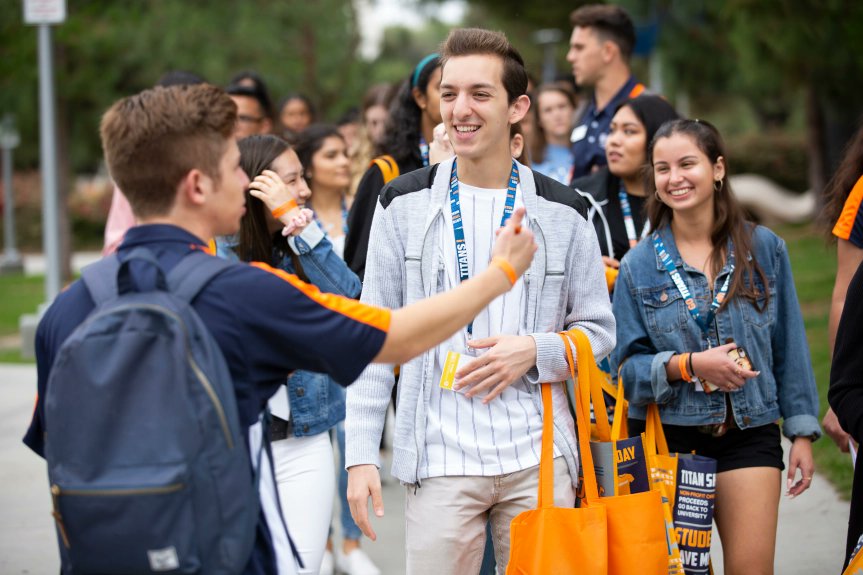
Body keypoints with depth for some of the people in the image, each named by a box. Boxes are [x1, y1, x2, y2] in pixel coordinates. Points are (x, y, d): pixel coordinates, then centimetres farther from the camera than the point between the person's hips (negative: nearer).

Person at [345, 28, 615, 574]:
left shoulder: (562, 212, 5)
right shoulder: (404, 205, 4)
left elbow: (599, 330, 11)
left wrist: (533, 351, -9)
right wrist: (361, 455, -2)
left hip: (539, 459, 1)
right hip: (441, 461, -1)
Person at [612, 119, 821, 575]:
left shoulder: (764, 249, 3)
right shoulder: (639, 265, 1)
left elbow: (789, 347, 6)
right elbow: (626, 365, -1)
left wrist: (802, 433, 3)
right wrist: (690, 365, -16)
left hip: (749, 433, 0)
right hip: (667, 436, 0)